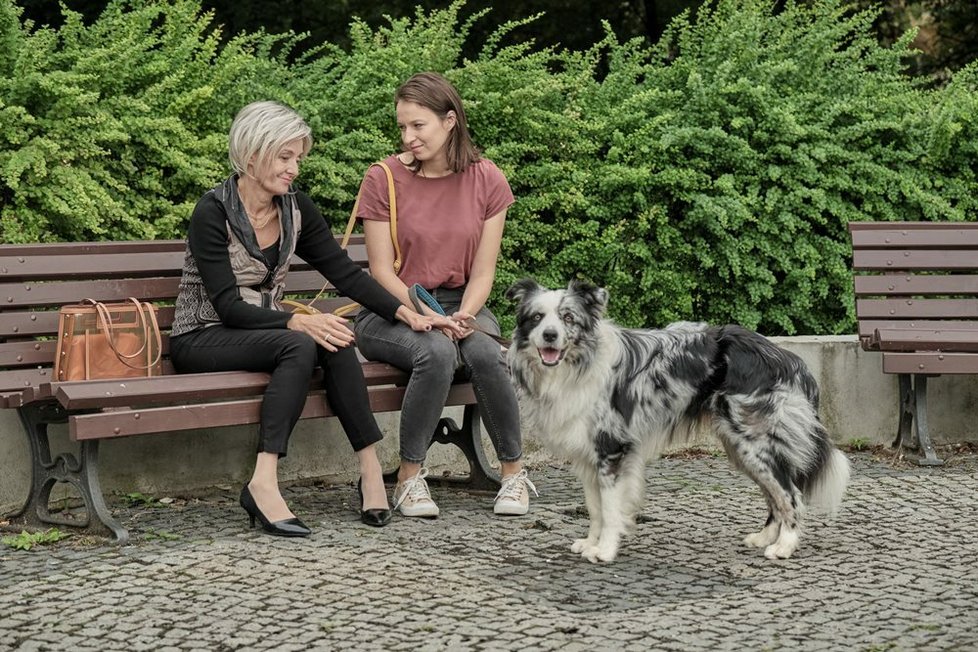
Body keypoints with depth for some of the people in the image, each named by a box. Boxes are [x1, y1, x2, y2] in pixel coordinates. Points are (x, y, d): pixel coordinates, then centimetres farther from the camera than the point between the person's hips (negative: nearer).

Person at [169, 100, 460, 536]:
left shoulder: (296, 210, 2)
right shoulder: (212, 213, -17)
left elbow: (346, 273, 2)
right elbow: (228, 306, -21)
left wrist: (405, 313, -11)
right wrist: (298, 322, -33)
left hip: (263, 331, 6)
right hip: (202, 339, -5)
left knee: (333, 343, -26)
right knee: (300, 345, -33)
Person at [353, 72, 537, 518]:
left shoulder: (487, 181, 1)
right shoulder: (383, 179, -6)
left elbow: (483, 271, 0)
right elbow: (382, 271, -7)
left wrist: (463, 315, -19)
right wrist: (426, 315, -22)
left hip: (459, 302, 2)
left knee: (484, 352, -32)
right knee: (436, 353, -35)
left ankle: (514, 472, -13)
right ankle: (409, 476, -19)